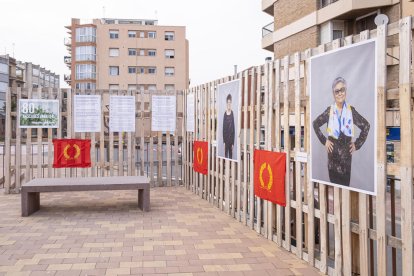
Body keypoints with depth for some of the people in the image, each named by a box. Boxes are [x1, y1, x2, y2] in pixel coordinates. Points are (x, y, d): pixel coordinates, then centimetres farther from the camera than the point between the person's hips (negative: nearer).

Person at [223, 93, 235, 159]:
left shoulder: (232, 114, -4)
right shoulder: (225, 114, 2)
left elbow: (233, 128, -3)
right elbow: (223, 128, 4)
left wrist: (233, 143, -5)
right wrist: (224, 141, -1)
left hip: (231, 137, -1)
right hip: (226, 137, 1)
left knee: (231, 153, 6)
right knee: (226, 153, 4)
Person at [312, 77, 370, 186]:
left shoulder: (351, 110, 0)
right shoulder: (329, 111, 0)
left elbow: (366, 126, 8)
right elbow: (315, 124, 10)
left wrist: (357, 144, 4)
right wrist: (324, 141, 3)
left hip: (346, 155, 0)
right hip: (333, 155, 0)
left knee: (346, 184, 3)